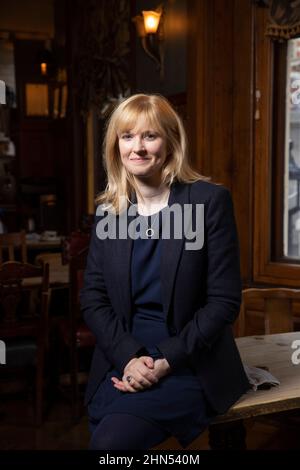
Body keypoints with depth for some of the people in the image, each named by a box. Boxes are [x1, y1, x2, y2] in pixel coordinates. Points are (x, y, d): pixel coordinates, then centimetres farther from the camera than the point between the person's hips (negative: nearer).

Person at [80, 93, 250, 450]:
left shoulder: (210, 200, -6)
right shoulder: (108, 210, 6)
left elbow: (224, 300, -8)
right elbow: (93, 298, 5)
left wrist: (165, 362, -15)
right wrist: (129, 357, -12)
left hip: (189, 365, -3)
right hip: (122, 361, 4)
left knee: (111, 440, -24)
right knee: (106, 433, -20)